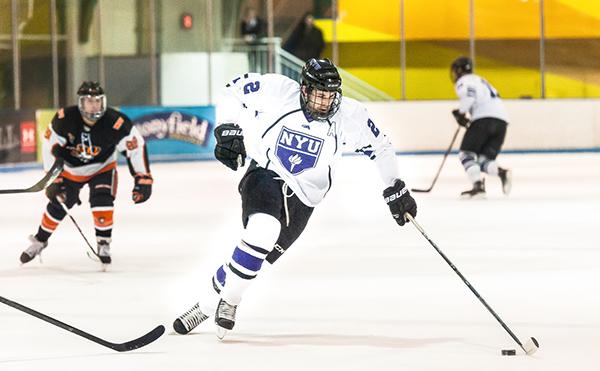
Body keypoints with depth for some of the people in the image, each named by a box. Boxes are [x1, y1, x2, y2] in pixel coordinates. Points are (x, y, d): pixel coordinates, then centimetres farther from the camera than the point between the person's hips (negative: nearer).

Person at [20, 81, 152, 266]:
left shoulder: (115, 123, -32)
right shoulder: (64, 119, -29)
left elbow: (136, 147, -22)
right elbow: (50, 147, -17)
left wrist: (143, 180, -22)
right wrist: (53, 179, -17)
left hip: (102, 168, -1)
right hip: (72, 168, 1)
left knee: (102, 201, -23)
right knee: (57, 204, 6)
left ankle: (104, 245, -6)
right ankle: (40, 240, 30)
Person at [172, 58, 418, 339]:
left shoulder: (348, 116, -13)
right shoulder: (277, 91, -18)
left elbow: (380, 147, 2)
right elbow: (233, 92, -2)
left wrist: (395, 189, 4)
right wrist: (228, 129, -12)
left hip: (302, 197, 2)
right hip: (265, 175, -2)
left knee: (255, 257, -4)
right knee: (263, 230, -30)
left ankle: (211, 301, 16)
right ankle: (228, 299, -14)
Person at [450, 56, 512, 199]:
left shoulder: (463, 81, 8)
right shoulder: (480, 80, 35)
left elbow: (469, 95, -14)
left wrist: (460, 112, -7)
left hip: (484, 118, -7)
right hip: (502, 121, 7)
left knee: (466, 154, 2)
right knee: (485, 160, 10)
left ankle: (478, 185, -17)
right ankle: (502, 172, -20)